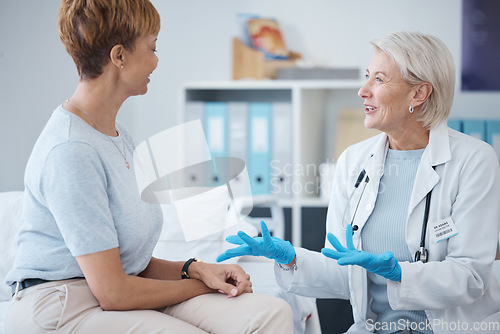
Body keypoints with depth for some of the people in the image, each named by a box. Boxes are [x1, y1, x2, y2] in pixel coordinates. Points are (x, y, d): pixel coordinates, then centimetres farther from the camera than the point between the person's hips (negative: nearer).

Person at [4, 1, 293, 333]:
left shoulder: (119, 135, 14)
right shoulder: (71, 150, -18)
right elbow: (112, 292, -19)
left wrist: (195, 268, -4)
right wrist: (199, 285, -5)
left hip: (119, 295, 9)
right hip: (64, 305, -8)